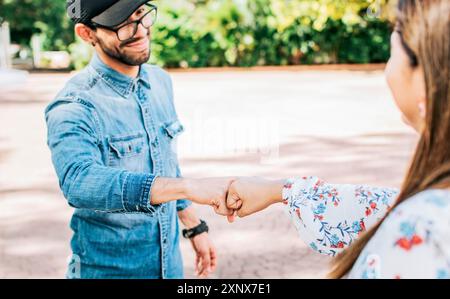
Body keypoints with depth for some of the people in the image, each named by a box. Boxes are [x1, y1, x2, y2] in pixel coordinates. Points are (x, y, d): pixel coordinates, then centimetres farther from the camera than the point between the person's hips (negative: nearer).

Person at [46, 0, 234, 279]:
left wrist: (195, 227, 14)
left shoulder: (160, 81, 1)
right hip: (108, 268, -5)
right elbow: (80, 183, -39)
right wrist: (190, 187, -45)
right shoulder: (75, 107, -21)